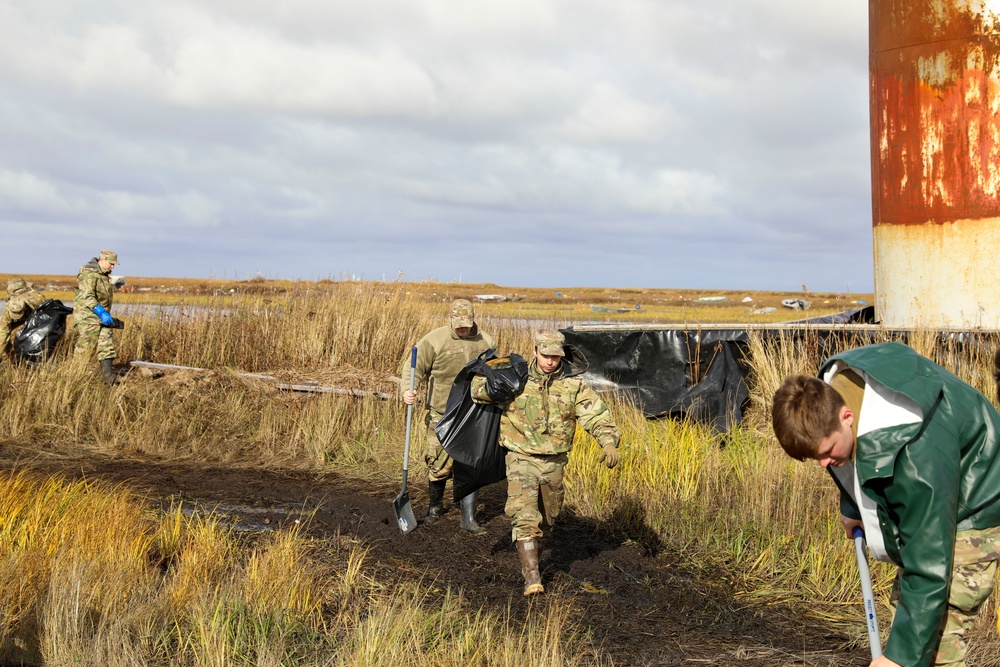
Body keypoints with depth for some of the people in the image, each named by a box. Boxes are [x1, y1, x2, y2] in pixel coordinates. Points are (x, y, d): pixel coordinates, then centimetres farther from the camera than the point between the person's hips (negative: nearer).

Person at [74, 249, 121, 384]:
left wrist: (106, 314, 27)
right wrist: (101, 313, -28)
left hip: (101, 317, 9)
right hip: (88, 317, -9)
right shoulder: (89, 274, -14)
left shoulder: (104, 275, 18)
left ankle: (109, 375, 2)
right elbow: (87, 297, -23)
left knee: (107, 346, 3)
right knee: (84, 347, -4)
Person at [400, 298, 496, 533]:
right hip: (442, 415, -2)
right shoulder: (434, 340, -6)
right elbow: (414, 367, -9)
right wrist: (408, 390, -26)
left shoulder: (486, 342, 6)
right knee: (440, 465, 2)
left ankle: (468, 519, 2)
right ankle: (434, 507, 27)